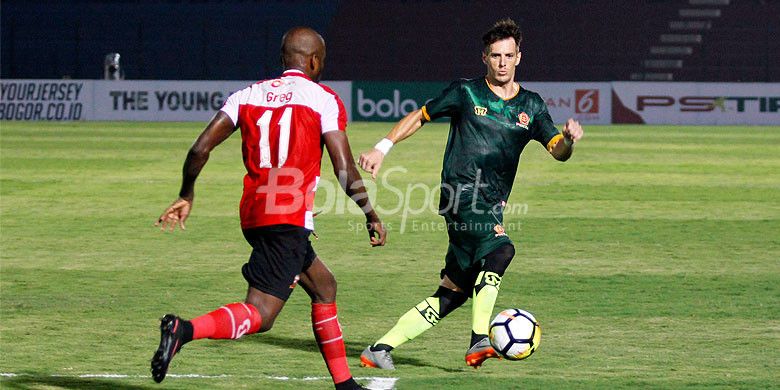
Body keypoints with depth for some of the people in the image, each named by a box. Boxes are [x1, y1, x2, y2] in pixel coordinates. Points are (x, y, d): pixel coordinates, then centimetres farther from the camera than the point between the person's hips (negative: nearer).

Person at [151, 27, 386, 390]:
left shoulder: (248, 94, 14)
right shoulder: (323, 98, 0)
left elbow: (200, 148, 7)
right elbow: (345, 170, -6)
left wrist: (186, 196, 21)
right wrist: (372, 216, 7)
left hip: (253, 216, 7)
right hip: (290, 219, -7)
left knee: (324, 286, 24)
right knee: (259, 315, -14)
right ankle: (184, 330, -38)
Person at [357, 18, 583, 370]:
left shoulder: (531, 106, 13)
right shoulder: (465, 93, 4)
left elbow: (558, 151, 5)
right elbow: (420, 116, 13)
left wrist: (568, 139, -19)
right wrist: (382, 148, 5)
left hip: (492, 208, 5)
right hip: (462, 194, -5)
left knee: (453, 293, 4)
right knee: (499, 250, -32)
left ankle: (381, 348, 12)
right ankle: (479, 341, -37)